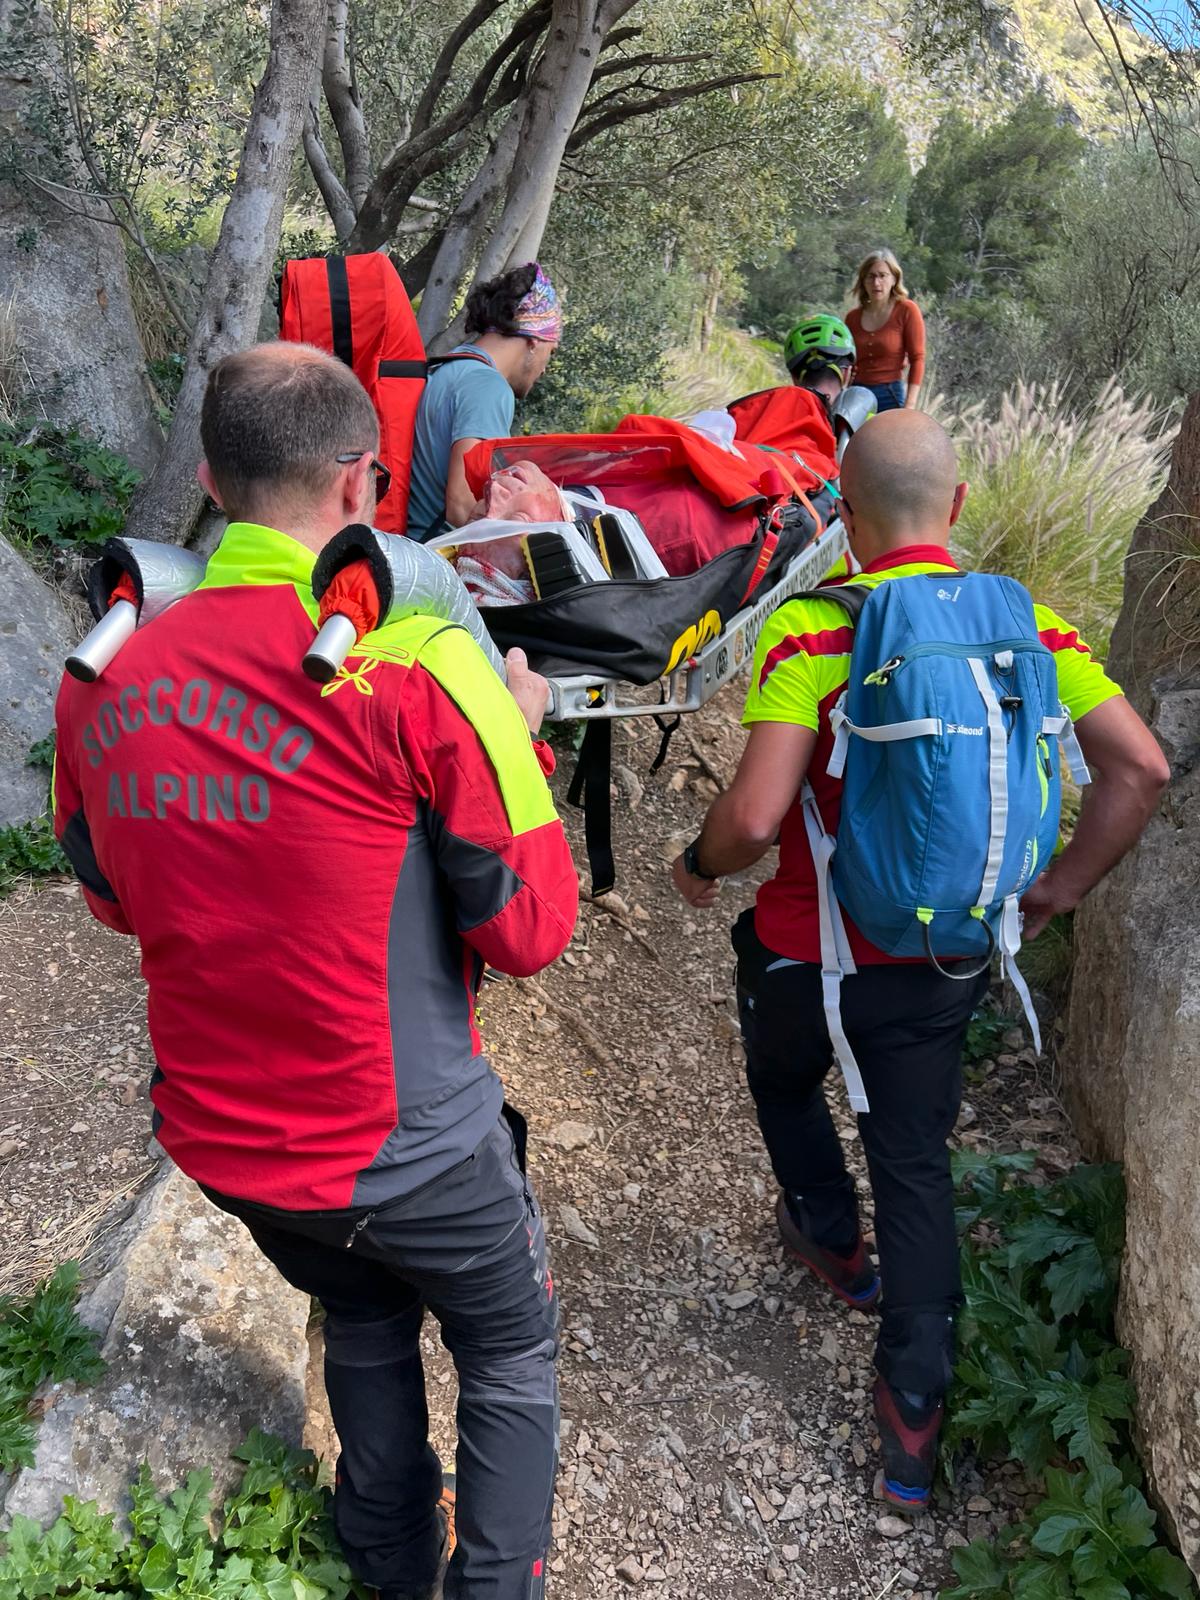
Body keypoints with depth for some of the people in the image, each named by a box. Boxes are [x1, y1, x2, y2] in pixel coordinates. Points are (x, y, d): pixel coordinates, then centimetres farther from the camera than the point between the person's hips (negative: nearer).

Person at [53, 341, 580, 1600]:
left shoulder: (101, 683, -7)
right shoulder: (414, 666, -22)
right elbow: (528, 929, -15)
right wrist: (520, 740, -2)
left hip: (222, 1144, 5)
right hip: (410, 1149, -5)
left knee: (362, 1325, 32)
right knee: (510, 1352, 23)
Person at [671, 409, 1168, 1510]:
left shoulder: (811, 631, -21)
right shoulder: (1025, 622, -7)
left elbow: (756, 817, -28)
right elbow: (1140, 767, -8)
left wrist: (699, 865, -7)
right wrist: (1061, 887, 3)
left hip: (812, 952, -3)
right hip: (947, 960, 3)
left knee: (786, 1082, 30)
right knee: (915, 1160, 15)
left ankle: (835, 1242, 52)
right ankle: (914, 1414, 17)